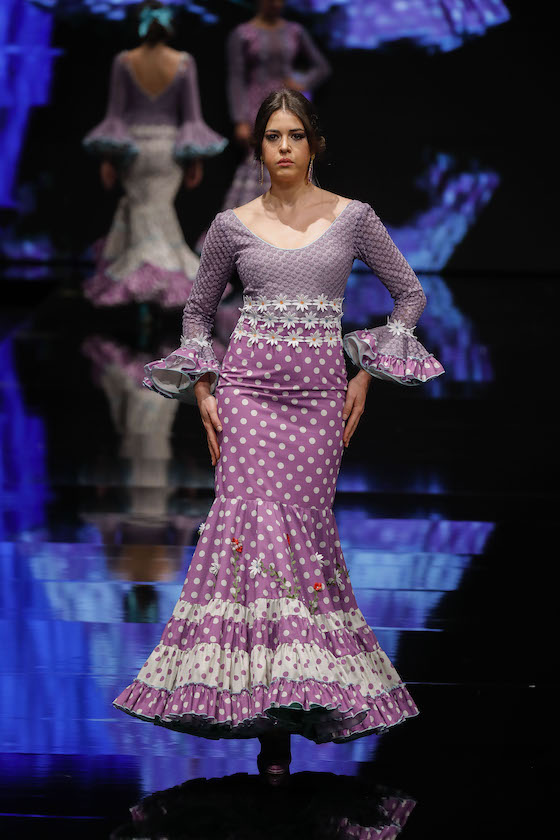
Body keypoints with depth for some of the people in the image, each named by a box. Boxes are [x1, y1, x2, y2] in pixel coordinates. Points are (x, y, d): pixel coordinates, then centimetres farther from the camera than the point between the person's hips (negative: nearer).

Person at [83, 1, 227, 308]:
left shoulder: (124, 62, -6)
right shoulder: (183, 63, -5)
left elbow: (115, 112, -4)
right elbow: (191, 114, -1)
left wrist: (108, 158, 1)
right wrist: (195, 160, 6)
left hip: (132, 146, 0)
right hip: (168, 144, 0)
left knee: (141, 207, 13)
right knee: (159, 208, 11)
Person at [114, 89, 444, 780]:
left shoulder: (352, 218, 5)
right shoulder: (233, 226, 7)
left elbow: (410, 294, 12)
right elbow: (198, 308, 18)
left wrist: (366, 374, 7)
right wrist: (202, 389, 8)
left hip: (319, 393, 0)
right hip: (248, 387, 0)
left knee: (303, 526, -7)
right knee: (254, 517, -15)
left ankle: (292, 701, 1)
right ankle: (272, 715, -13)